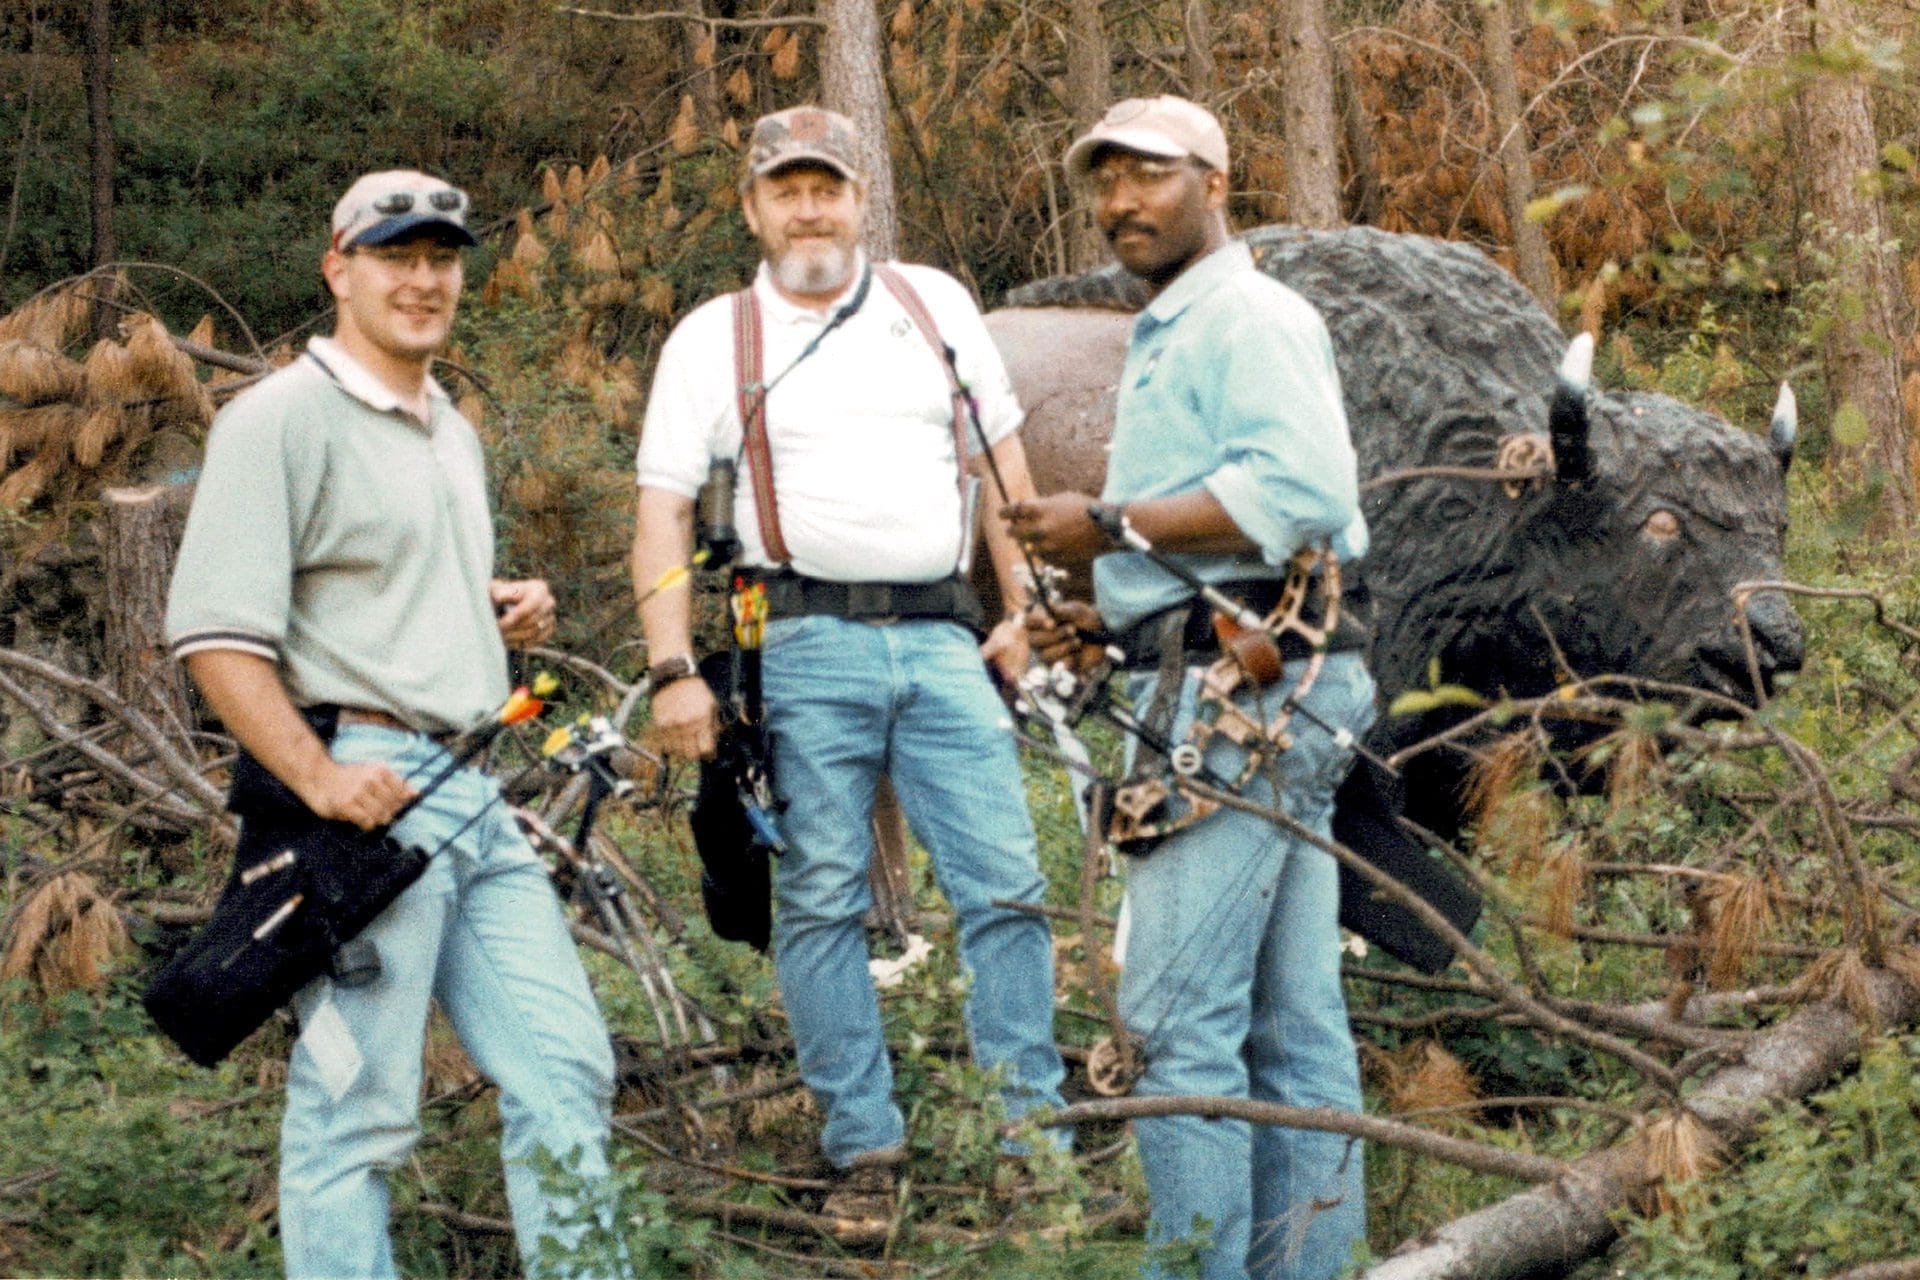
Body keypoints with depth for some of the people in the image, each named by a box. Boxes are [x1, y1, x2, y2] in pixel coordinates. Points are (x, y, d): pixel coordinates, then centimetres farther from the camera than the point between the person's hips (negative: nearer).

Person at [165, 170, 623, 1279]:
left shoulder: (452, 429, 21)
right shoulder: (283, 419, -7)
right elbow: (216, 635, -14)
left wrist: (510, 610, 13)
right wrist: (318, 777, -23)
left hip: (475, 795, 9)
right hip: (365, 790, -8)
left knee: (566, 1072, 7)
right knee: (357, 1107, -5)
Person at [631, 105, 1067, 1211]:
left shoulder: (934, 304, 13)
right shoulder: (713, 339, 6)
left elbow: (1002, 461, 18)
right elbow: (664, 510, 4)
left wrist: (1025, 612, 10)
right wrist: (675, 671, -6)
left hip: (942, 635, 2)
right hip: (808, 645, -2)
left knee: (1006, 885, -3)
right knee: (822, 901, -1)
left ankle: (1034, 1130, 3)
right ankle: (866, 1146, 7)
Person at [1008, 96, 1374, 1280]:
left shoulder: (1249, 317, -8)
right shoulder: (1172, 336, 24)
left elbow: (1297, 492, -24)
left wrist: (1111, 526, -17)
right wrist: (1109, 623, 17)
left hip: (1241, 691, -11)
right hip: (1241, 693, 11)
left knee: (1180, 1016, -12)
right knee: (1293, 1021, 10)